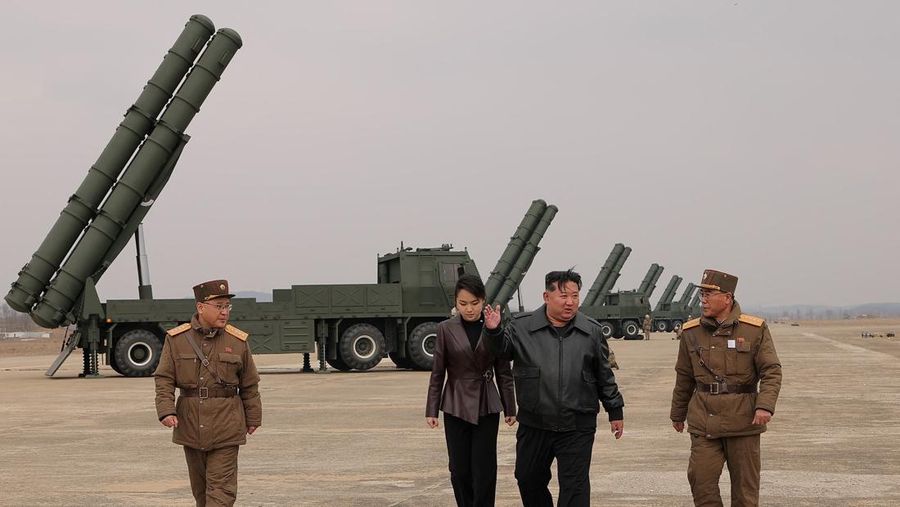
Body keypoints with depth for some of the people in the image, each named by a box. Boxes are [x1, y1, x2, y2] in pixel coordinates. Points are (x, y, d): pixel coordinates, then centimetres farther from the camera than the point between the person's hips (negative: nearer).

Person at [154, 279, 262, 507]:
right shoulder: (176, 339, -1)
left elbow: (250, 385, 7)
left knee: (221, 487, -6)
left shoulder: (238, 341, -1)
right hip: (190, 425, 2)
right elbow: (164, 378, -2)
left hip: (226, 427, -2)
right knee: (199, 485, 15)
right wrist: (166, 411, -15)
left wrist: (253, 418, 12)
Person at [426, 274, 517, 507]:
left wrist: (510, 408, 4)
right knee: (460, 469, 5)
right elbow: (437, 373, 0)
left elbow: (503, 372, 3)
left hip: (487, 407, 0)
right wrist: (431, 410, -2)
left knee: (484, 469, -3)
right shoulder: (446, 329, -3)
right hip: (456, 407, 0)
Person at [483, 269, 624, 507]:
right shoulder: (522, 327, -1)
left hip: (577, 428, -1)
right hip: (534, 425, 1)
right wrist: (494, 331, -18)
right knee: (528, 480, 15)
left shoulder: (591, 331, 3)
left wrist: (615, 411, 11)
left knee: (575, 487, -1)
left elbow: (604, 375, 9)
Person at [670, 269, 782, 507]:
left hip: (743, 417, -2)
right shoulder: (691, 332, 5)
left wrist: (765, 406, -19)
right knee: (701, 478, -4)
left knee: (745, 483, 6)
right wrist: (678, 414, 22)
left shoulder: (755, 329, -2)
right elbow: (684, 377, 15)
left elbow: (771, 371, -4)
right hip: (704, 420, 2)